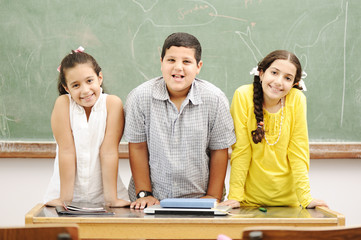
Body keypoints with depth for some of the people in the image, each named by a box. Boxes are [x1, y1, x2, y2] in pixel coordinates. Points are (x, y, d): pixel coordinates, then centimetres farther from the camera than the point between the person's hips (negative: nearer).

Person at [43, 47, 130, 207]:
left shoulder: (112, 103, -9)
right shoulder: (63, 103, -9)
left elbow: (109, 152, -11)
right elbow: (66, 151, -12)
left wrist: (111, 199, -13)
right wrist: (65, 199, -13)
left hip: (102, 193, 0)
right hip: (69, 192, 0)